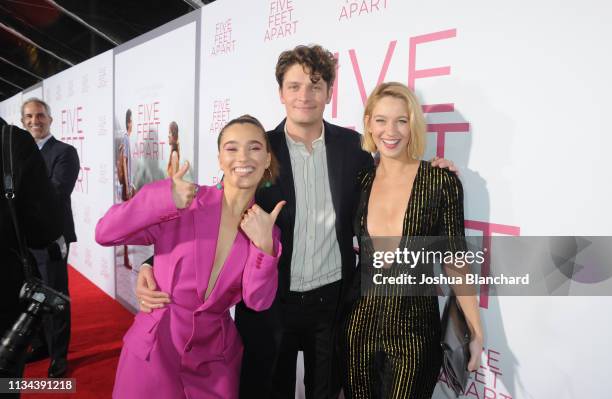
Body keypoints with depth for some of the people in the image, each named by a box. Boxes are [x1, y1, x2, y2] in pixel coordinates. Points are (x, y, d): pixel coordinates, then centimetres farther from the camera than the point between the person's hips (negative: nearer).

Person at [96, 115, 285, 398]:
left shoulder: (265, 225, -2)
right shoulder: (185, 204, -10)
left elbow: (258, 301, -8)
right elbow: (105, 233, -14)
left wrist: (264, 244, -22)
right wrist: (164, 198, -26)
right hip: (155, 346, -2)